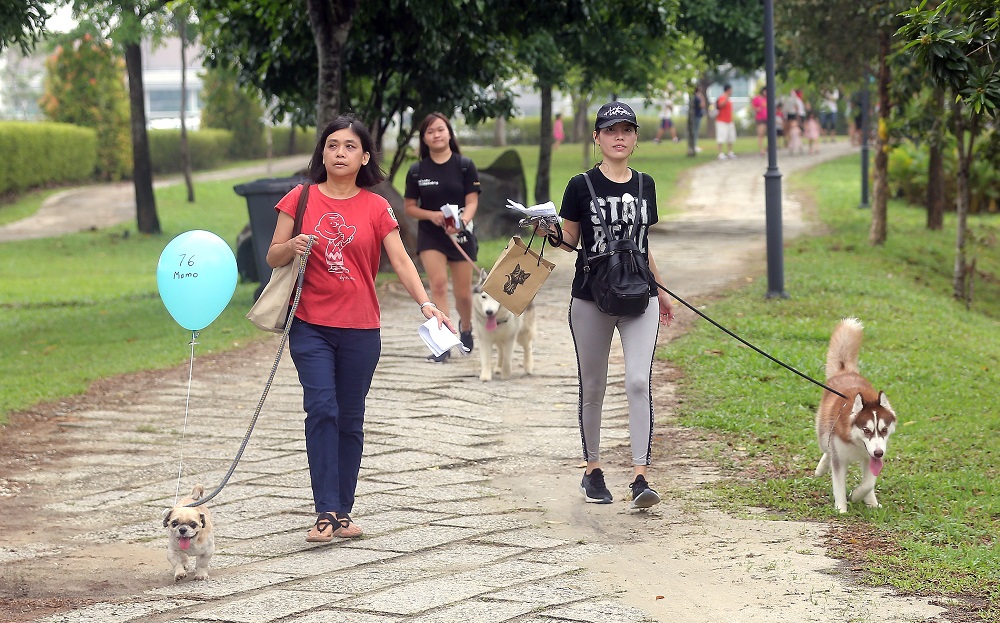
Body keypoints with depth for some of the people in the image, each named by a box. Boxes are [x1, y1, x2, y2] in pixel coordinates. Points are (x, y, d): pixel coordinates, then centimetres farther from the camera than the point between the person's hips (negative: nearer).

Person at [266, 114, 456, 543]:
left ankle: (343, 511, 16)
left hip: (360, 330, 1)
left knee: (350, 419, 7)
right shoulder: (300, 199, 2)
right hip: (311, 326, -1)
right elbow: (273, 258, 5)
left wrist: (425, 303, -19)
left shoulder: (376, 208, 3)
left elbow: (400, 260, -5)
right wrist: (293, 246, -17)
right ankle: (326, 512, -14)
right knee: (322, 410, -13)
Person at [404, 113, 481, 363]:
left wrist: (462, 222, -27)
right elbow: (409, 207, 5)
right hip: (430, 236, 0)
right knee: (438, 284, -18)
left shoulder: (465, 166, -3)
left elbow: (472, 201, -7)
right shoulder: (417, 171, 0)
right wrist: (431, 215, -14)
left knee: (463, 293, 7)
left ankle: (465, 327, 40)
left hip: (461, 236, 0)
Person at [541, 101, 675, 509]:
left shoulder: (644, 185, 9)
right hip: (591, 299, -2)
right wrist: (551, 233, -20)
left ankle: (640, 478, -15)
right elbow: (569, 241, 2)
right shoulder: (582, 186, -3)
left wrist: (660, 290, 22)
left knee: (639, 382, -13)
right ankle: (593, 471, 23)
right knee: (593, 388, 8)